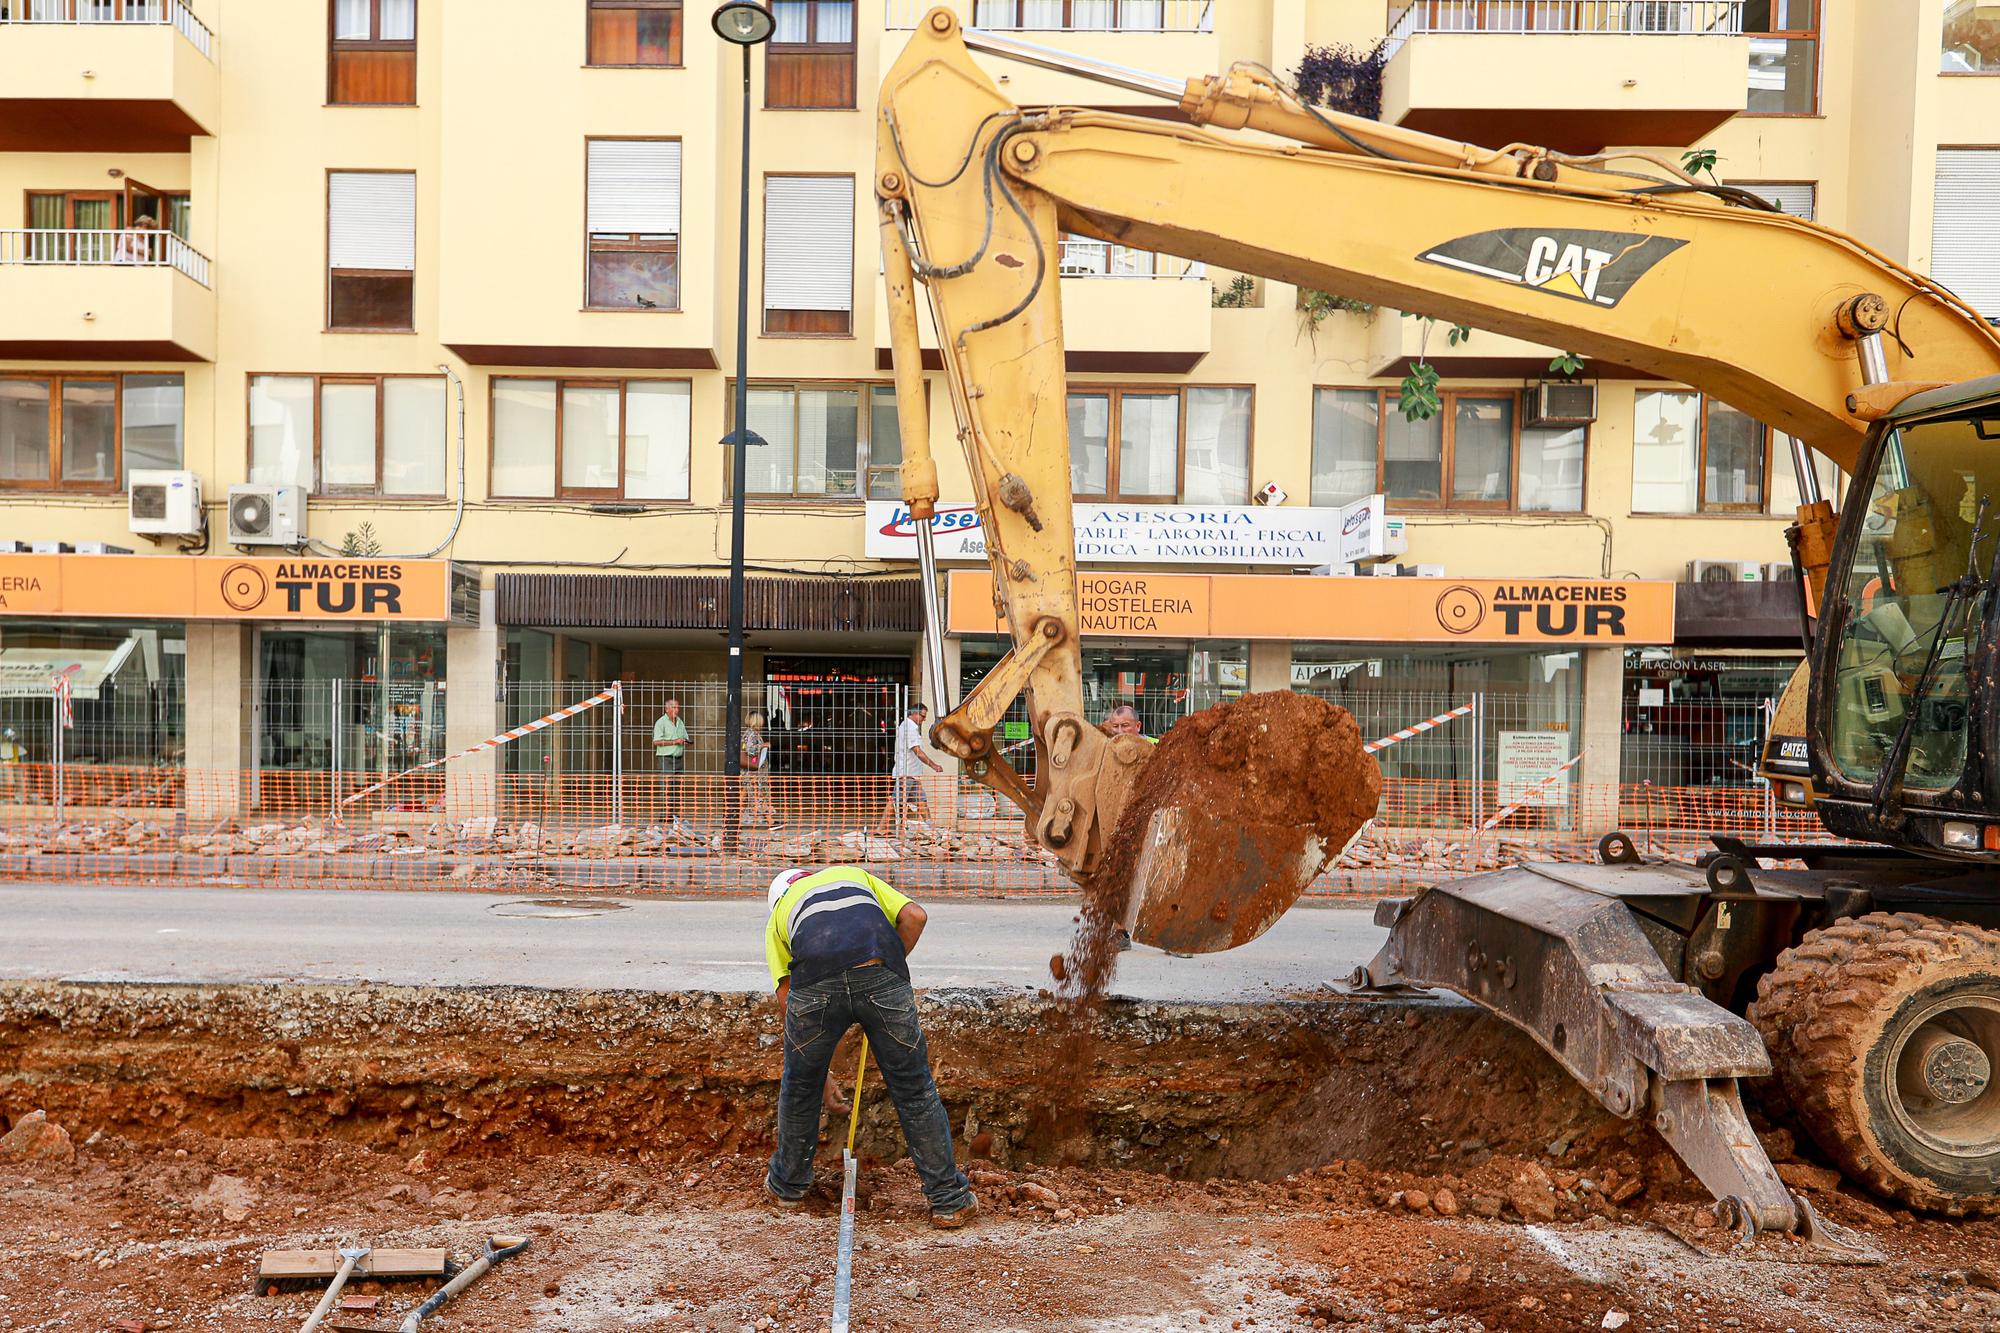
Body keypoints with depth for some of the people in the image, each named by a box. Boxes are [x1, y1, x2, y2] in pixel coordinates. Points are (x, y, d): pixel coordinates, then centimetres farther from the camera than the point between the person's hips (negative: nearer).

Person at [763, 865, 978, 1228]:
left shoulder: (777, 917, 34)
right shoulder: (855, 874, 37)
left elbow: (788, 1001, 25)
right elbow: (914, 916, 18)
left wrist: (822, 1072, 32)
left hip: (815, 983, 0)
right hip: (882, 976, 0)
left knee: (800, 1085, 27)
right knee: (914, 1089, 16)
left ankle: (787, 1186, 45)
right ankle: (950, 1200, 24)